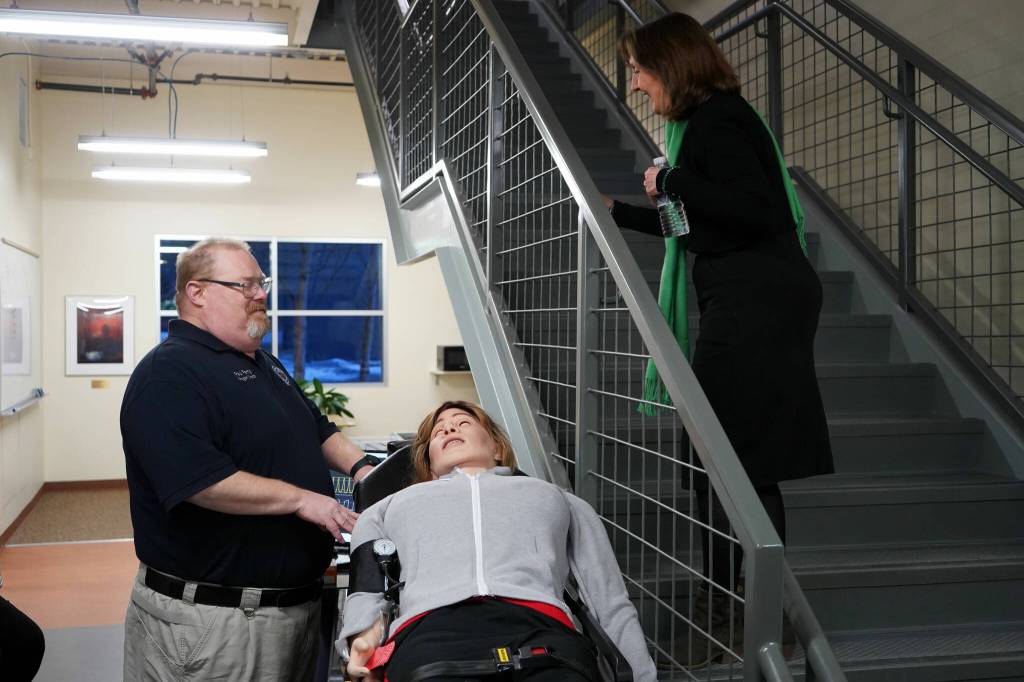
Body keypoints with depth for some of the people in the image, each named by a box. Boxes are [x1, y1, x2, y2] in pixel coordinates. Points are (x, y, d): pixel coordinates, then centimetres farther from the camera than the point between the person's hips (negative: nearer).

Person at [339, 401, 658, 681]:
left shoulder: (555, 498, 35)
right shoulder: (392, 507, 37)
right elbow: (365, 588, 23)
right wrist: (364, 635, 0)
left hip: (538, 627, 0)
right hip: (431, 632, 0)